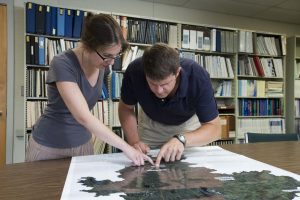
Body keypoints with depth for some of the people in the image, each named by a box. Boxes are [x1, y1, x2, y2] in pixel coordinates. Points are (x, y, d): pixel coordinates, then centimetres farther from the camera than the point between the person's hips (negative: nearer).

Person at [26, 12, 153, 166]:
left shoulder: (100, 64, -6)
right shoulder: (63, 64, -26)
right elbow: (83, 117, -34)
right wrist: (126, 148, -34)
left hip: (83, 144, 5)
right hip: (49, 146, -5)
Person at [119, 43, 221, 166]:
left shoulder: (198, 77, -36)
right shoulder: (135, 71, -33)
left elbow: (214, 128, -33)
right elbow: (126, 107, -15)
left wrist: (181, 139, -50)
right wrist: (134, 141, -28)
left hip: (187, 123, 0)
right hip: (150, 123, 1)